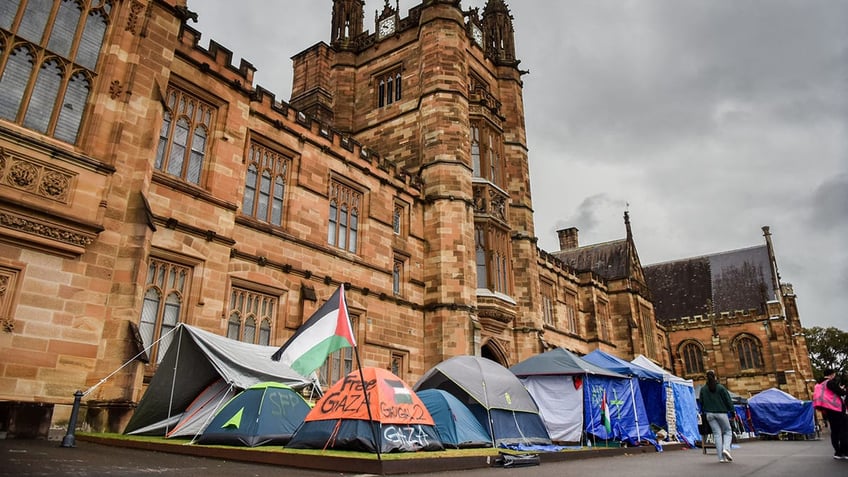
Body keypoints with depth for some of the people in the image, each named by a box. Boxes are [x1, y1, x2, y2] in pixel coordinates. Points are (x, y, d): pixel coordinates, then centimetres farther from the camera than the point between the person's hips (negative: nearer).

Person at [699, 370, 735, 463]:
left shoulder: (703, 389, 4)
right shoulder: (721, 388, -5)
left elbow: (701, 402, 10)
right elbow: (728, 400, -4)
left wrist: (703, 412, 19)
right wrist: (732, 411, 4)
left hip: (709, 414, 3)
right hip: (721, 413, -3)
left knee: (717, 434, 4)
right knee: (728, 431, 12)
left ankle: (721, 457, 0)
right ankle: (726, 449, -13)